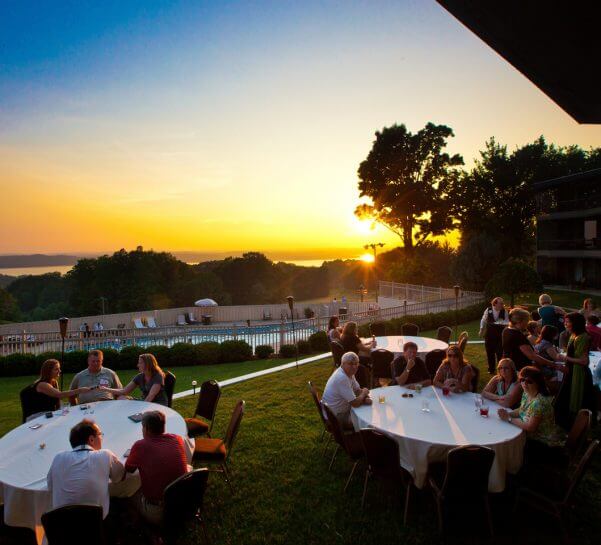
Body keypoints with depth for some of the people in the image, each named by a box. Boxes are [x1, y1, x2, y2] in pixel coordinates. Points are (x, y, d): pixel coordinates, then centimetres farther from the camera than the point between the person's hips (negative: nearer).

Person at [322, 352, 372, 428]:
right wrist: (364, 394, -9)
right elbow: (355, 403, -29)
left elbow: (358, 390, 8)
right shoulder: (342, 378, -30)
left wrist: (365, 398, -13)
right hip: (337, 417, -9)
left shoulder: (349, 372, -1)